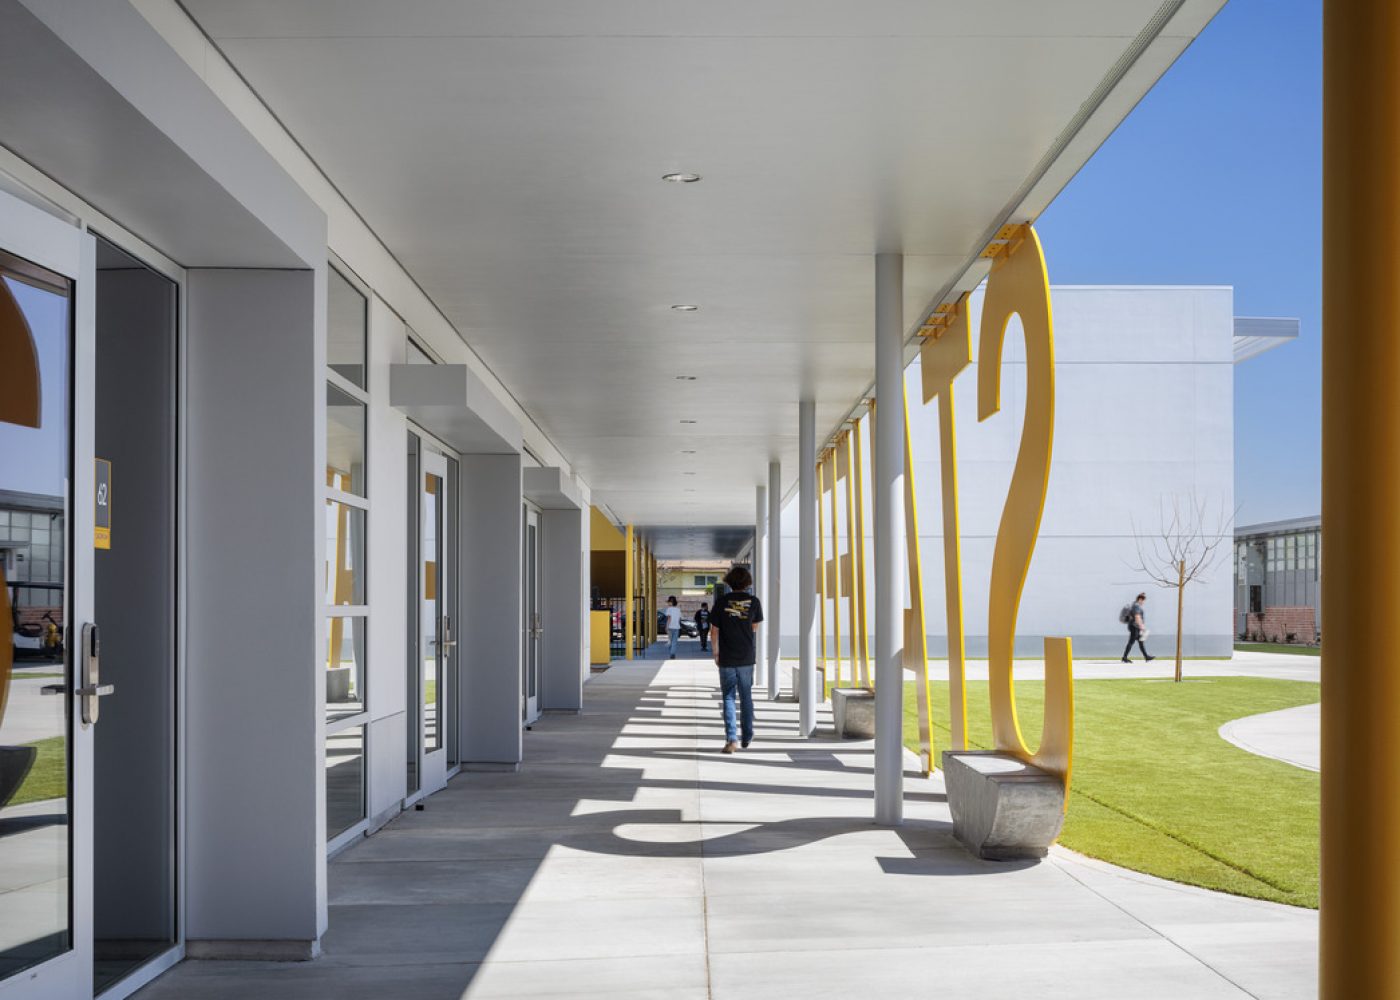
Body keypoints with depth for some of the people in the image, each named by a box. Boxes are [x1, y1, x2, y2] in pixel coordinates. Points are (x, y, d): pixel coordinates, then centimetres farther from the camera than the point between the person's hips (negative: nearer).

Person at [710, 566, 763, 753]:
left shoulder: (722, 601, -6)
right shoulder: (753, 601, -2)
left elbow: (714, 630, -3)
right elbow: (755, 627, 11)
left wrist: (716, 653, 7)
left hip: (726, 658, -1)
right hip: (746, 657, 2)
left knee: (729, 698, 3)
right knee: (746, 697, 16)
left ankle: (732, 739, -9)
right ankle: (747, 737, 24)